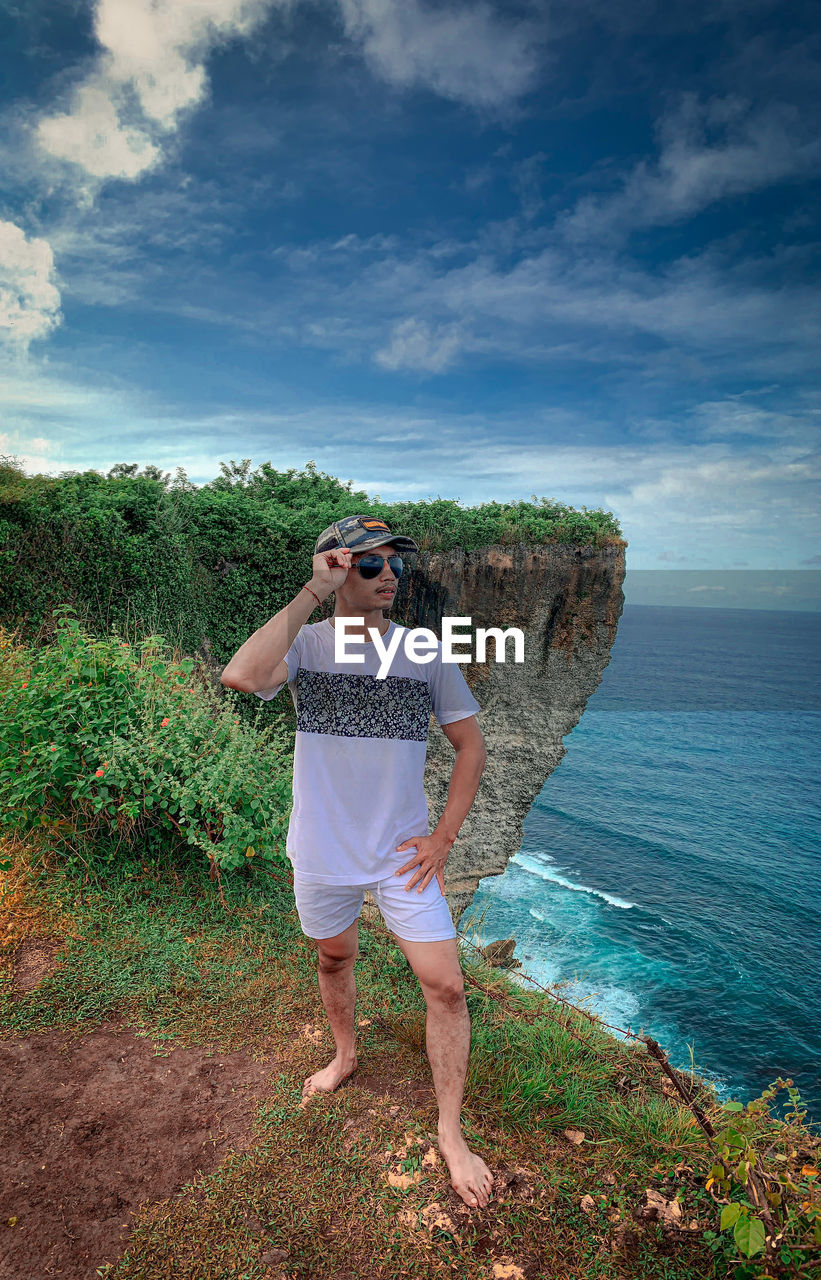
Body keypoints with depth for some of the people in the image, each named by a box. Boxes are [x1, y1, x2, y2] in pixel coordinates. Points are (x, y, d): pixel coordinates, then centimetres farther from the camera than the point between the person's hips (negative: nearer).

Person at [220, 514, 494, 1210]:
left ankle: (451, 1132, 24)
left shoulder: (425, 652, -8)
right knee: (335, 958, 24)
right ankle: (346, 1055, 54)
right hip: (324, 854, 0)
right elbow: (242, 676, -36)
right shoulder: (305, 643, -12)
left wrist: (443, 837, -6)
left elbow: (471, 744, 1)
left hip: (401, 853, 0)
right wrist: (313, 593, -31)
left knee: (446, 986, 0)